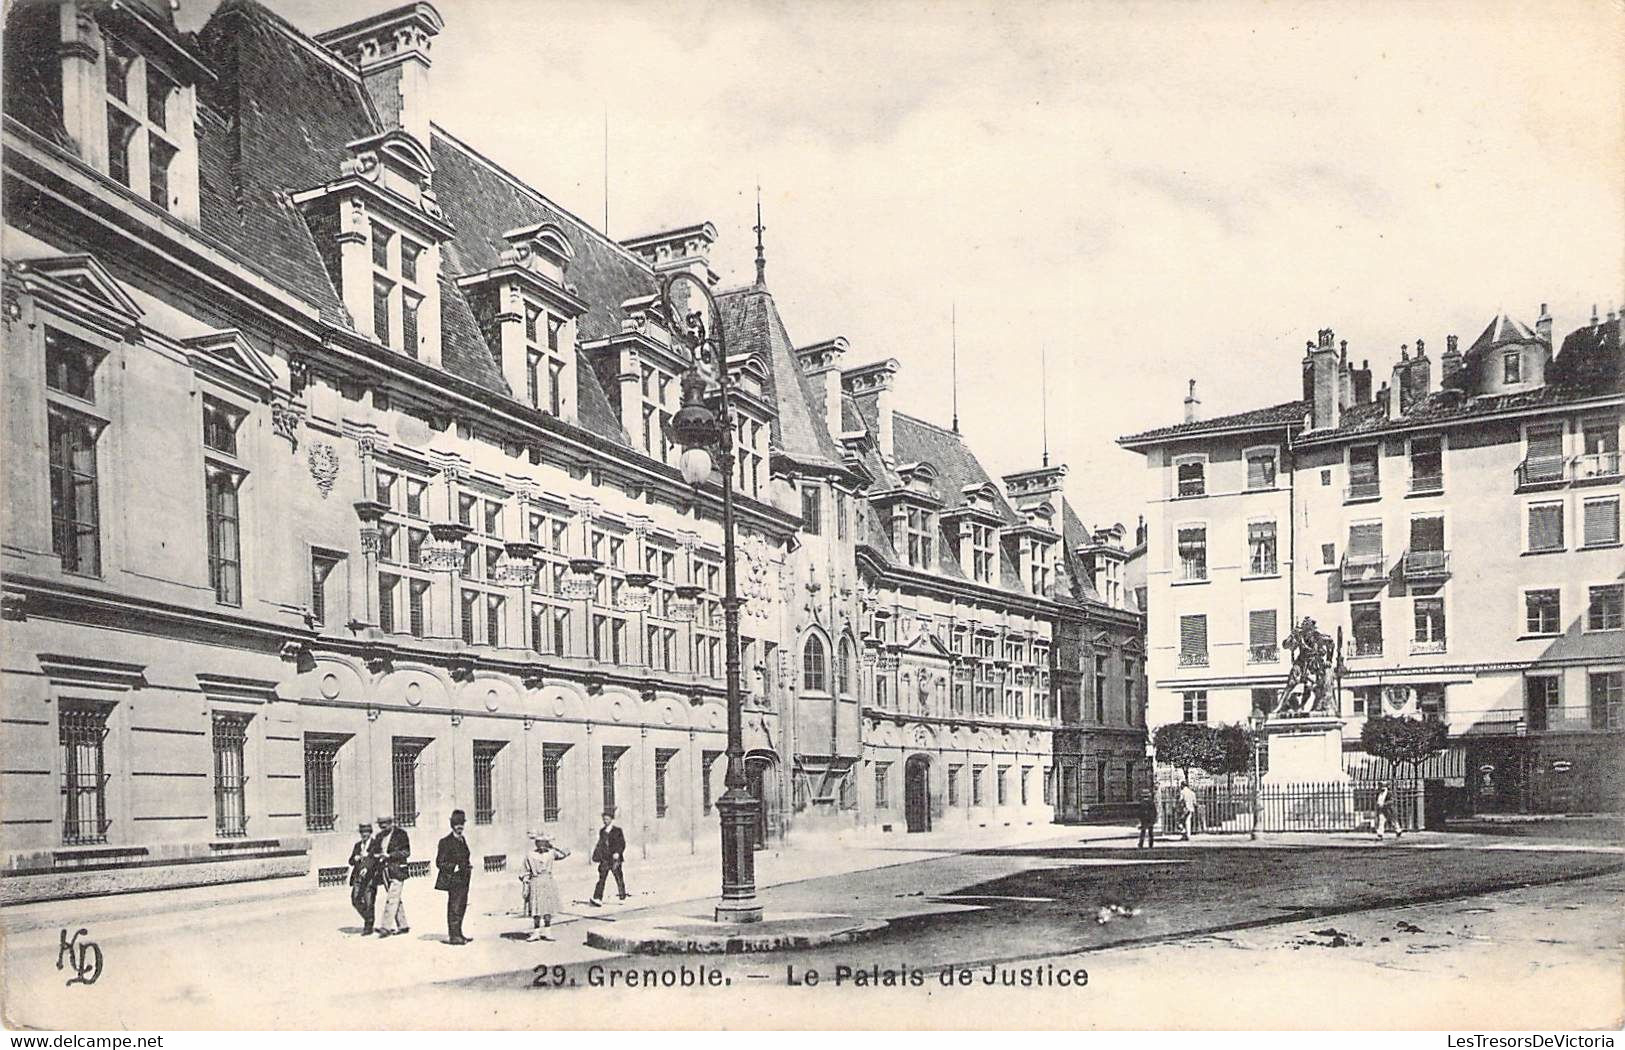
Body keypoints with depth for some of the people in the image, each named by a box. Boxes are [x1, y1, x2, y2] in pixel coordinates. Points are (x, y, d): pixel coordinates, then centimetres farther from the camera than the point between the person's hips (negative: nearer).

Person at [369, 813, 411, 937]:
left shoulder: (401, 834, -3)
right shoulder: (379, 836, 14)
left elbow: (406, 852, -9)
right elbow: (372, 853, 14)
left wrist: (389, 855, -18)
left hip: (397, 871, -6)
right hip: (385, 872, 6)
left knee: (392, 899, -14)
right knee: (395, 900, 11)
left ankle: (386, 926, -18)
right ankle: (403, 926, 18)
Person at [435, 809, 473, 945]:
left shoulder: (462, 840, 15)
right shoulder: (446, 842, -9)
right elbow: (439, 863, -11)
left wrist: (469, 866, 9)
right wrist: (453, 867, -22)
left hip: (463, 880, 8)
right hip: (454, 880, -8)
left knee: (461, 907, 13)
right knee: (454, 908, -6)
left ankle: (457, 934, 22)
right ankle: (453, 936, -1)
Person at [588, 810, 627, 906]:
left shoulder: (618, 831, 0)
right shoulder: (602, 831, 12)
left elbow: (622, 844, -3)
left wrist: (618, 853, -19)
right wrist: (597, 855, 12)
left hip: (615, 859, -2)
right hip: (604, 859, 3)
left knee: (619, 878, 7)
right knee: (601, 878, -10)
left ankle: (623, 897, 28)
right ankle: (597, 899, -19)